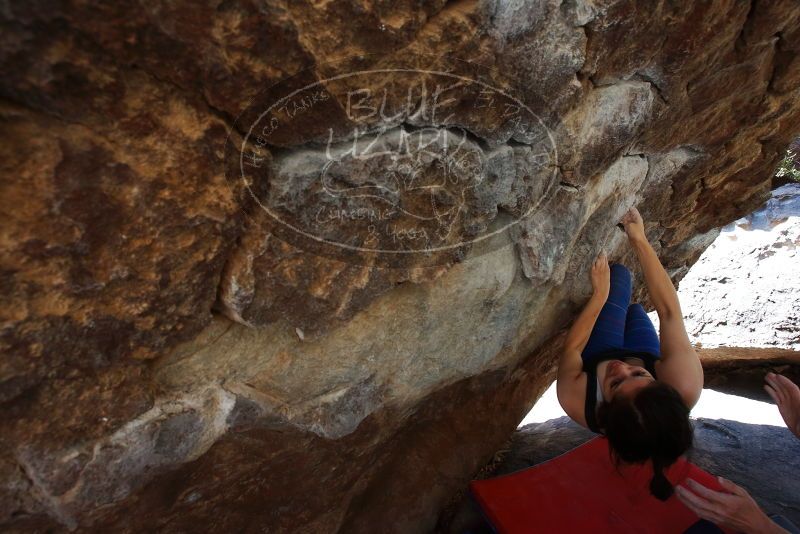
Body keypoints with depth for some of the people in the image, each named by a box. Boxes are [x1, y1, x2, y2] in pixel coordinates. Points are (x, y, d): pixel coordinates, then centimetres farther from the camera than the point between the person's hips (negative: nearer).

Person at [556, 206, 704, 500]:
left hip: (596, 357, -1)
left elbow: (571, 348, -26)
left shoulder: (576, 398, -46)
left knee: (620, 274, 5)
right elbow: (670, 312, -36)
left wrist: (600, 295, -23)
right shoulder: (685, 385, -46)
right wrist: (639, 240, -32)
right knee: (634, 308, 27)